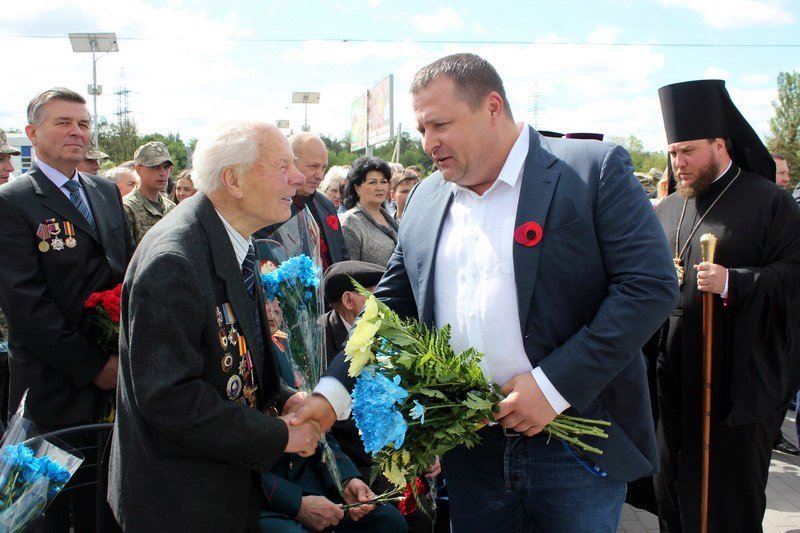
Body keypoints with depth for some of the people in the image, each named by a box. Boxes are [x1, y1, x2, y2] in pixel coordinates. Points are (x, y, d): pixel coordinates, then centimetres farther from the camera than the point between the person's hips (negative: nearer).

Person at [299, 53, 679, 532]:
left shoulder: (596, 170, -7)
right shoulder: (426, 200, 9)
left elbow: (651, 286, -13)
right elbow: (391, 308, 12)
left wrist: (554, 385, -18)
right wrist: (333, 393, 0)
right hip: (470, 451, 4)